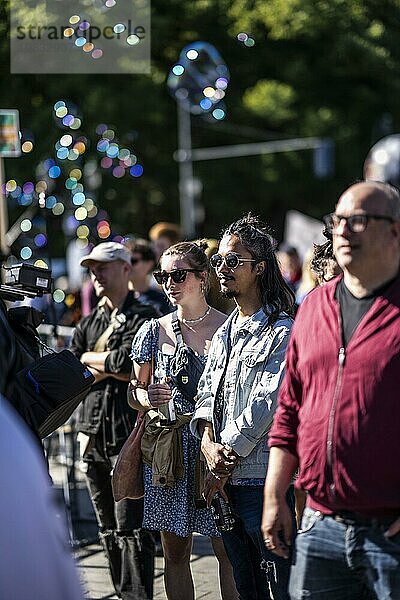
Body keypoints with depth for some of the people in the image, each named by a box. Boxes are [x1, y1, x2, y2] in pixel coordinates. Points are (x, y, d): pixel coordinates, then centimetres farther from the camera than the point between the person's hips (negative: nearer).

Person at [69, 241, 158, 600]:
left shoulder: (143, 319, -4)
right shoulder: (89, 323, 18)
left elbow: (126, 361, -18)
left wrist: (88, 359, 0)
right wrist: (111, 370, -8)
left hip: (128, 434, -7)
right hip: (93, 433, 7)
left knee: (130, 528, -10)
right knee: (108, 530, 12)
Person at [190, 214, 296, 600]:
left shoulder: (282, 333, -9)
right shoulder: (224, 333, 17)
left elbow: (264, 406, -15)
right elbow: (206, 394, 13)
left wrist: (222, 469, -12)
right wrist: (208, 442, -8)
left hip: (263, 480, -8)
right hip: (225, 481, 8)